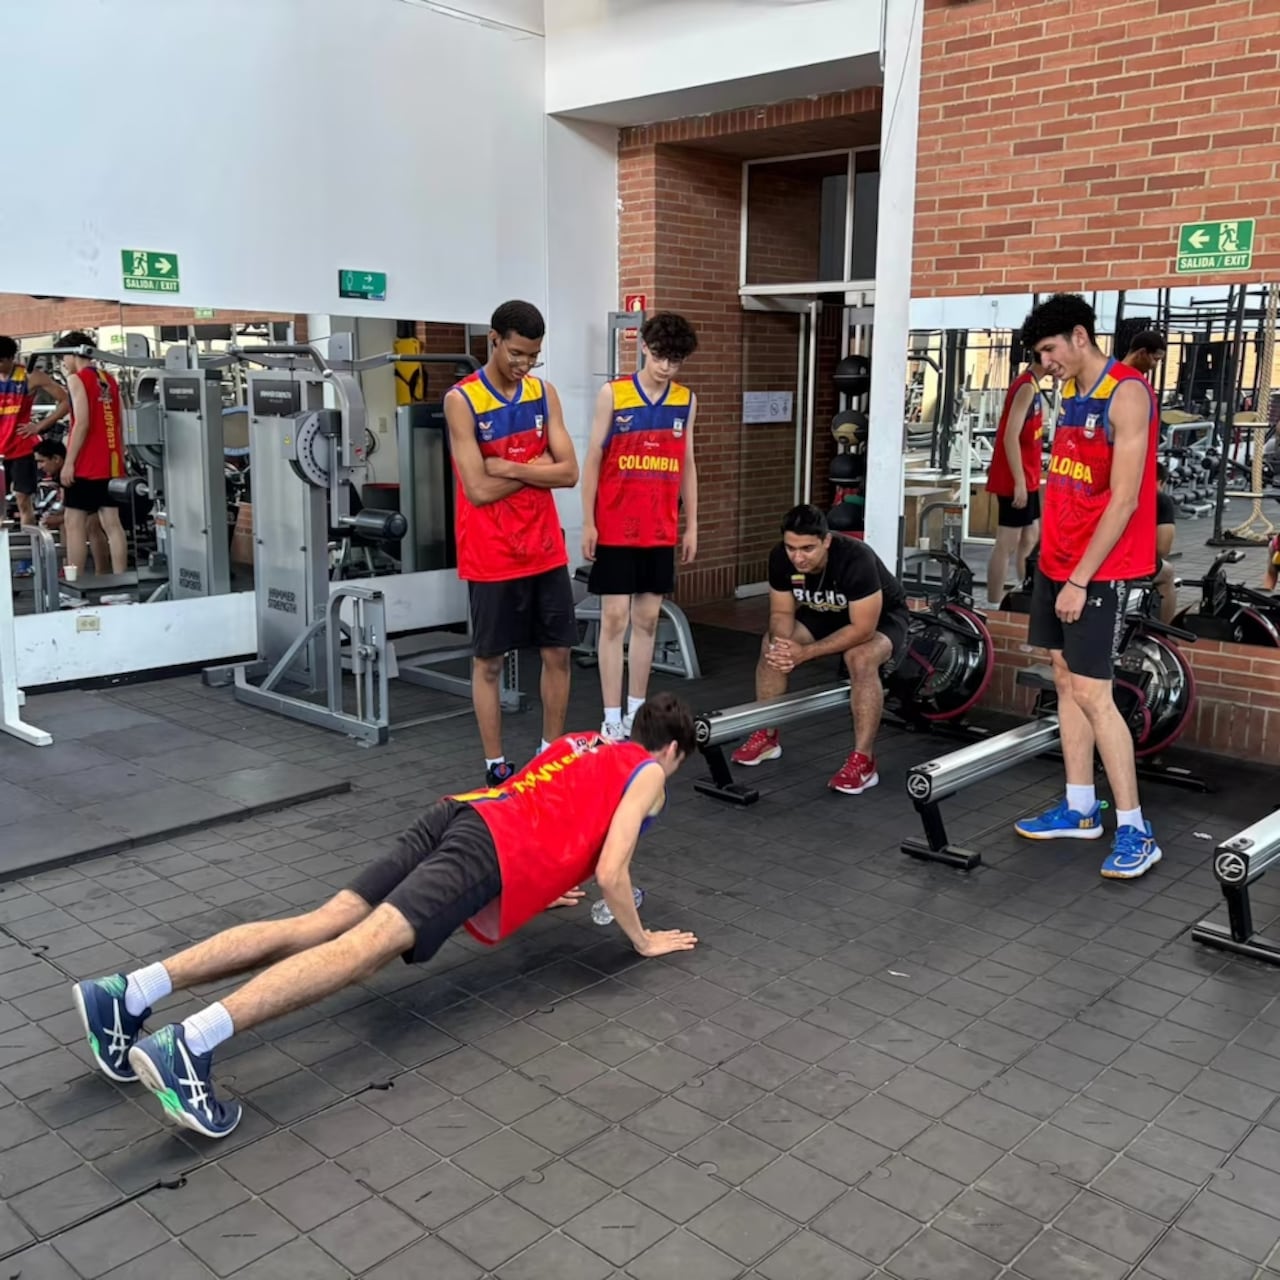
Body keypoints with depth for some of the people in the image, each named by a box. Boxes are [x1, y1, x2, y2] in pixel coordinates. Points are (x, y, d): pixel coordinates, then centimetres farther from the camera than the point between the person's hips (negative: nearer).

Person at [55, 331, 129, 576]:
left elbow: (82, 423, -15)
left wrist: (69, 462, -14)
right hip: (111, 464, 7)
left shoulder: (76, 379, -6)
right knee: (112, 523, 5)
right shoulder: (110, 381, 15)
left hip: (86, 465, -7)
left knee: (75, 523, -1)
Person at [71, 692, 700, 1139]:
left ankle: (128, 992, -16)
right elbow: (609, 873, 2)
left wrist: (536, 886, 54)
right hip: (491, 848, -7)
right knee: (364, 948, -23)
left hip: (456, 813, 7)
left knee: (316, 927, -5)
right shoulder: (649, 775, 13)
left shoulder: (577, 742, 36)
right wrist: (642, 939, 17)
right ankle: (189, 1044, -40)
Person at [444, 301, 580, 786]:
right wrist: (535, 468, -7)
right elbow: (479, 490, -16)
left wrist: (511, 468, -13)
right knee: (489, 661, 5)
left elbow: (568, 472, -3)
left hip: (546, 550, 5)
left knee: (557, 653, 10)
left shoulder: (545, 393, 5)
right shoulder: (461, 400, -10)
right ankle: (495, 765, 17)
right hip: (491, 557, -5)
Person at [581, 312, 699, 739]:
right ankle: (612, 719, 4)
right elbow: (593, 460, -3)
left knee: (647, 620, 9)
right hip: (615, 529, -4)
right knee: (614, 619, -2)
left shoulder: (686, 401, 6)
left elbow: (687, 466, 12)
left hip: (661, 531, 4)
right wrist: (588, 522, -6)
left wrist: (691, 525, 10)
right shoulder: (612, 394, -5)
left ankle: (637, 713, 19)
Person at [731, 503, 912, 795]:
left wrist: (804, 652, -40)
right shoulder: (780, 558, -24)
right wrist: (781, 645, -34)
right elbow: (782, 612, -11)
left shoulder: (856, 559, -40)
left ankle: (863, 761, -25)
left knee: (861, 659, -35)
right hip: (827, 613, 6)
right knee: (770, 646, -12)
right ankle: (766, 737, 3)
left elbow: (863, 629, -36)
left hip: (882, 617, -5)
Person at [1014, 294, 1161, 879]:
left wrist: (1081, 579, -18)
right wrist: (1054, 563, 9)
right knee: (1066, 683, 11)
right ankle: (1080, 810, 20)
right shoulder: (1072, 395, 13)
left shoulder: (1127, 393, -14)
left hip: (1097, 571, -8)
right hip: (1056, 562, 8)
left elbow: (1123, 501, -18)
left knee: (1091, 692, -9)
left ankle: (1135, 831, 0)